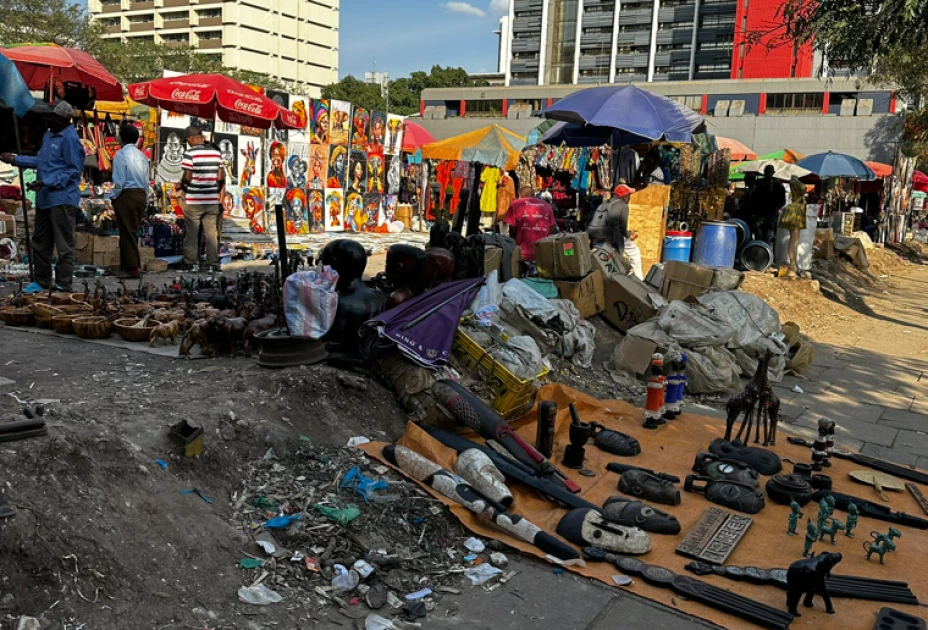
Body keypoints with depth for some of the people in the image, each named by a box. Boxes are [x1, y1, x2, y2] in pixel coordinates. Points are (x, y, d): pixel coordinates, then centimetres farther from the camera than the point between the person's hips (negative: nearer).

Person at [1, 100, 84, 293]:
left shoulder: (70, 139, -14)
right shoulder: (49, 135, 16)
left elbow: (73, 170, -18)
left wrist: (47, 182, -23)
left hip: (63, 200, -10)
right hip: (44, 199, 10)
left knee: (63, 245, -4)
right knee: (39, 243, 15)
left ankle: (63, 285, 0)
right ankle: (41, 281, 25)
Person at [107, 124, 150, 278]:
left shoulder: (121, 154, -8)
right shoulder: (142, 155, 10)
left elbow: (119, 181, -12)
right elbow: (146, 181, 10)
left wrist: (114, 197, 1)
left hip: (126, 195, -6)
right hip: (141, 195, 6)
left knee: (127, 232, -2)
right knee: (132, 231, 14)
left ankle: (133, 268, -5)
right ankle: (127, 263, 20)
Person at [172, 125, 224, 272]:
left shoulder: (190, 154, -11)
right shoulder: (216, 152, 4)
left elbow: (187, 178, -12)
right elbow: (220, 177, 5)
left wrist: (180, 188, 6)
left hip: (194, 200, -4)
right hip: (212, 200, 4)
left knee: (192, 233, 6)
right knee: (211, 232, 7)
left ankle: (190, 264, 10)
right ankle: (214, 264, 7)